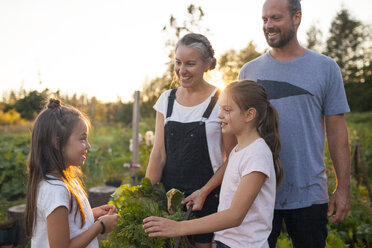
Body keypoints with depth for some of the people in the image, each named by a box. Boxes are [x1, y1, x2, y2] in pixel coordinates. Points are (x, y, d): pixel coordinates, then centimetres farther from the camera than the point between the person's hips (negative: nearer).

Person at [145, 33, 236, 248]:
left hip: (207, 197, -3)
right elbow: (158, 154, 4)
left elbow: (232, 159, -6)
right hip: (168, 195, 4)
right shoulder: (166, 100, 7)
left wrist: (204, 191, -14)